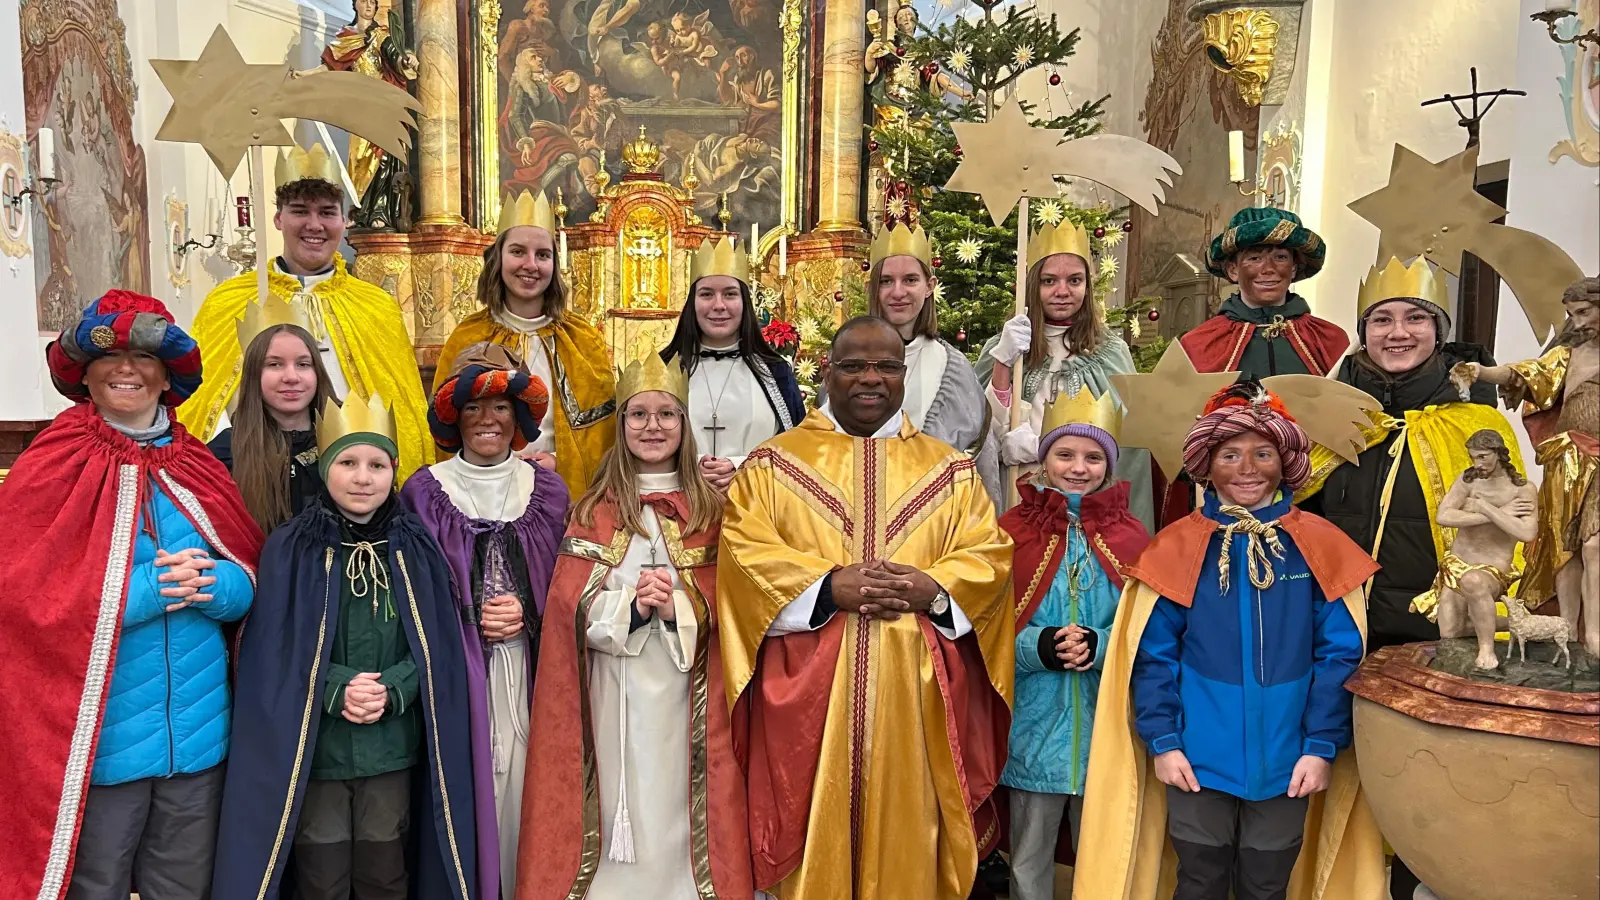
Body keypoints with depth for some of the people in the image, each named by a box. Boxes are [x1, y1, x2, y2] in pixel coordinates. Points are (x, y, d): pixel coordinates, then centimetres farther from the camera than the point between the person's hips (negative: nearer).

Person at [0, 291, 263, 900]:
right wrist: (150, 589, -20)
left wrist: (208, 585, -16)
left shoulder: (198, 470, 8)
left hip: (198, 733, 4)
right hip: (96, 741, -4)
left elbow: (251, 585, 6)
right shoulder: (49, 472, -4)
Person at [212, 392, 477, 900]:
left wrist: (391, 690, -16)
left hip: (393, 748, 2)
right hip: (312, 748, -2)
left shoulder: (416, 550, 2)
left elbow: (437, 645, 0)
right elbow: (272, 650, -7)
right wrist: (337, 688, -19)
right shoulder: (289, 549, -5)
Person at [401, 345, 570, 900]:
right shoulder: (424, 491, 1)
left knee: (520, 791, 4)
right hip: (453, 672, -2)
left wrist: (527, 616, -6)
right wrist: (473, 623, -8)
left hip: (527, 671, 2)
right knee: (466, 791, -1)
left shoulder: (547, 491, 8)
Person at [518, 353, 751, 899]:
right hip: (615, 694, 0)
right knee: (621, 806, 3)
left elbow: (725, 599, 1)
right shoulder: (594, 509, 6)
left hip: (686, 692, 0)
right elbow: (572, 605, -2)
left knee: (678, 806, 3)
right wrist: (632, 605, -18)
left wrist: (678, 607, -18)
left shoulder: (709, 507, 7)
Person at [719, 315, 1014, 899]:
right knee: (815, 831, 5)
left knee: (905, 829, 8)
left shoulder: (950, 470, 13)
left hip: (915, 689, 1)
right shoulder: (774, 463, 8)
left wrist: (935, 589, -13)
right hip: (808, 688, -1)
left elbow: (991, 555, 6)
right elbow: (744, 551, -3)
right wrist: (828, 586, -16)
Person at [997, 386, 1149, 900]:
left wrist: (1100, 646, -17)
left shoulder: (1130, 536, 2)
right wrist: (1039, 646, -20)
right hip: (1034, 726, -1)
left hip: (1107, 727, 1)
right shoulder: (1013, 529, -3)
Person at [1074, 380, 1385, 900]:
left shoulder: (1320, 547, -3)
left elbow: (1340, 656, -3)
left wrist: (1322, 746, -8)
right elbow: (1153, 656, -4)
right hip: (1199, 759, 0)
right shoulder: (1178, 548, -5)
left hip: (1285, 761, 1)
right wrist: (1162, 741, -9)